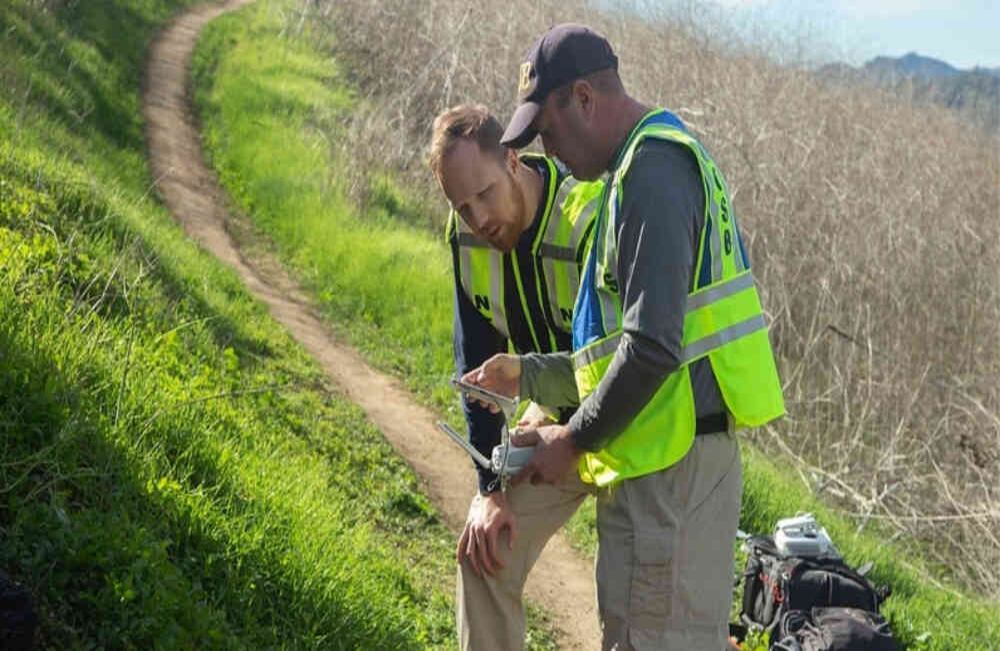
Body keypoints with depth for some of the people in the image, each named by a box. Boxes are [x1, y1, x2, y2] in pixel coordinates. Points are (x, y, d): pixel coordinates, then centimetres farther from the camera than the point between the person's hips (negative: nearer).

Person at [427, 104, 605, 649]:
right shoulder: (468, 235, -10)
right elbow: (477, 362, -4)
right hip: (558, 410, 6)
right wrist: (492, 487, -7)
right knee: (485, 548, 0)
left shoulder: (593, 223, -32)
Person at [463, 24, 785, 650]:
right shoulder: (664, 158, 19)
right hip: (668, 464, 11)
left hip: (670, 473, -11)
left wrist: (574, 440, -13)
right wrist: (528, 375, 20)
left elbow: (654, 348, -23)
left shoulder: (651, 171, -15)